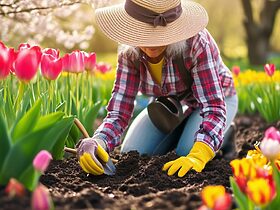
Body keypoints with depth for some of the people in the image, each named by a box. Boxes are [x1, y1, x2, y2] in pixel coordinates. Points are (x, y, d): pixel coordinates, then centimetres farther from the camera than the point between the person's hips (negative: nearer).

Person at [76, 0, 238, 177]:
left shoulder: (196, 41, -37)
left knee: (186, 154, -27)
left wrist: (197, 156, -58)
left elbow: (213, 107, -40)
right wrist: (97, 142, -50)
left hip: (216, 98, -4)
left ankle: (223, 137, 6)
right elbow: (119, 112, -27)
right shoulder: (129, 53, -25)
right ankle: (181, 133, 18)